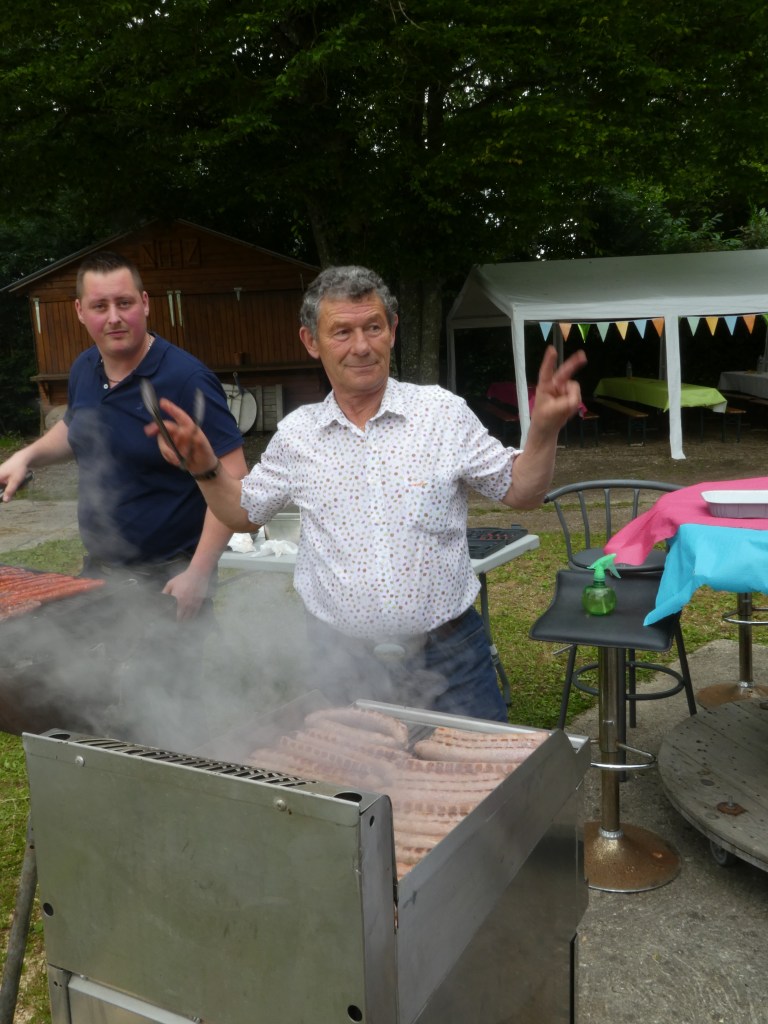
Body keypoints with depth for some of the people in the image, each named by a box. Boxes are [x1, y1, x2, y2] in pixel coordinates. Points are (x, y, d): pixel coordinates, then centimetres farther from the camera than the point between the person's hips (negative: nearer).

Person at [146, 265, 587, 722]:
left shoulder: (444, 413, -4)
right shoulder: (296, 434, 2)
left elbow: (520, 492, 2)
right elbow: (243, 512, 16)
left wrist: (545, 428, -14)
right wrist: (206, 466, -1)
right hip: (342, 662, 2)